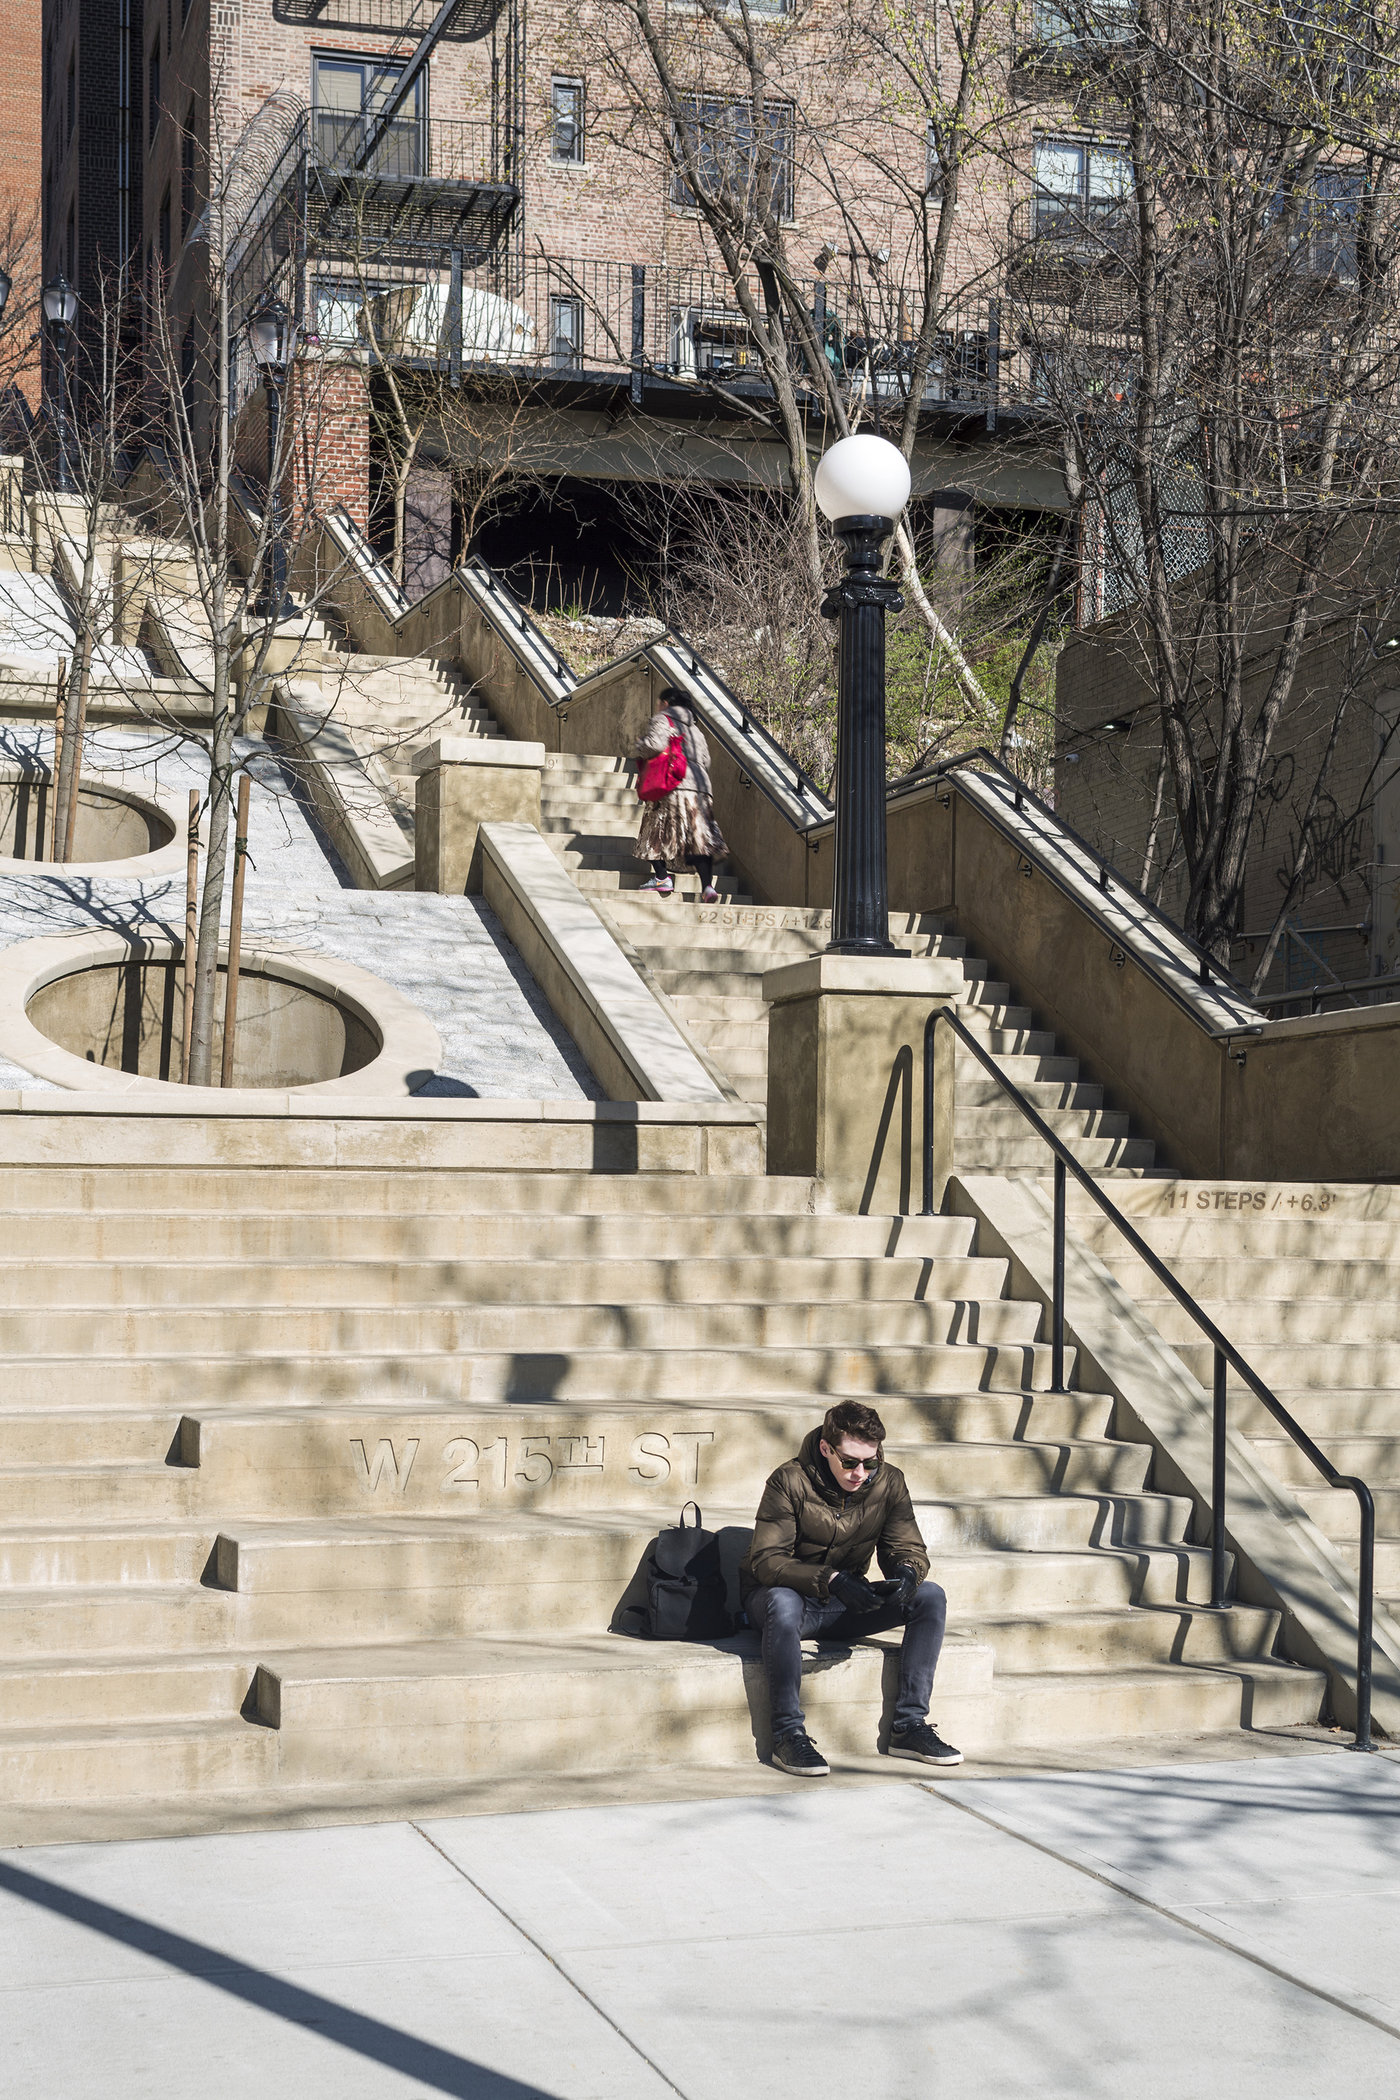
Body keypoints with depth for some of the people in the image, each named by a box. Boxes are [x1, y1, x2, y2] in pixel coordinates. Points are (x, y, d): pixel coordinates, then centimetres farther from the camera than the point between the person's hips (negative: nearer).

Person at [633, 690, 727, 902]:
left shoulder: (662, 719, 3)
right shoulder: (694, 728, 24)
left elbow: (654, 744, -14)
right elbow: (705, 760, 20)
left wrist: (638, 752, 4)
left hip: (673, 786, -6)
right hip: (700, 786, 6)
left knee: (656, 830, 8)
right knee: (699, 836, -2)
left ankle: (662, 878, 2)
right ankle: (707, 886, -15)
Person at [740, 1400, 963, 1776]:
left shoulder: (888, 1482, -5)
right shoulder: (790, 1481, -18)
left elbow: (907, 1548, -4)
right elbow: (766, 1560, -25)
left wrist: (906, 1572, -30)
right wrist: (831, 1580, -40)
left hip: (846, 1604, 5)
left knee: (930, 1597, -16)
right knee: (784, 1602, -41)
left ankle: (909, 1725, -15)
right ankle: (788, 1732, -32)